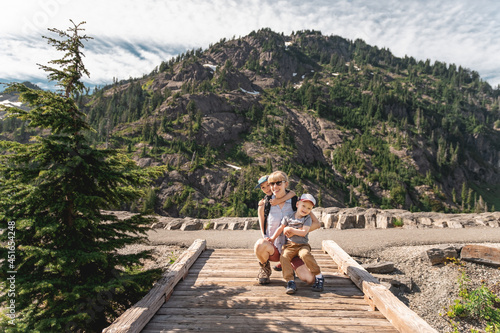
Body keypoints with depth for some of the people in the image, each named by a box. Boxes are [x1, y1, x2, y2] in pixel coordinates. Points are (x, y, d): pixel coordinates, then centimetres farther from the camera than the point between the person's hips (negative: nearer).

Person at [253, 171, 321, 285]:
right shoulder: (264, 205, -5)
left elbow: (316, 224, -7)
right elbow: (263, 229, 8)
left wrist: (296, 231, -21)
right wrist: (265, 239, -12)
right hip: (273, 249, -1)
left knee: (310, 279, -18)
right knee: (260, 244, -36)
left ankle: (290, 266, 18)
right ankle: (265, 268, 0)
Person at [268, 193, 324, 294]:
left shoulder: (307, 219, 1)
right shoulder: (288, 217, 9)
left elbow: (304, 232, -12)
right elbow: (281, 228, 15)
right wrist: (273, 238, 10)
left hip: (302, 245, -2)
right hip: (289, 245, 2)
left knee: (305, 254, -34)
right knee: (284, 257, -27)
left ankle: (319, 276, -16)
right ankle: (290, 281, -23)